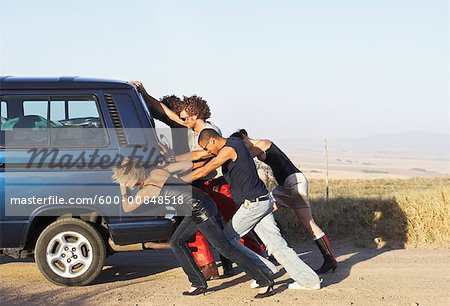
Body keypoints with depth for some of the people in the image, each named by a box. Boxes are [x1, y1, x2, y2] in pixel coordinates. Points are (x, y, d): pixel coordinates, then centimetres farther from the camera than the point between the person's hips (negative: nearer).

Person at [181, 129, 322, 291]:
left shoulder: (228, 149, -14)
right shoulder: (236, 142, 15)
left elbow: (203, 172, -14)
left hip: (253, 204, -9)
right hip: (263, 201, 9)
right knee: (277, 244, 5)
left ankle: (265, 271, 2)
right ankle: (309, 280, 1)